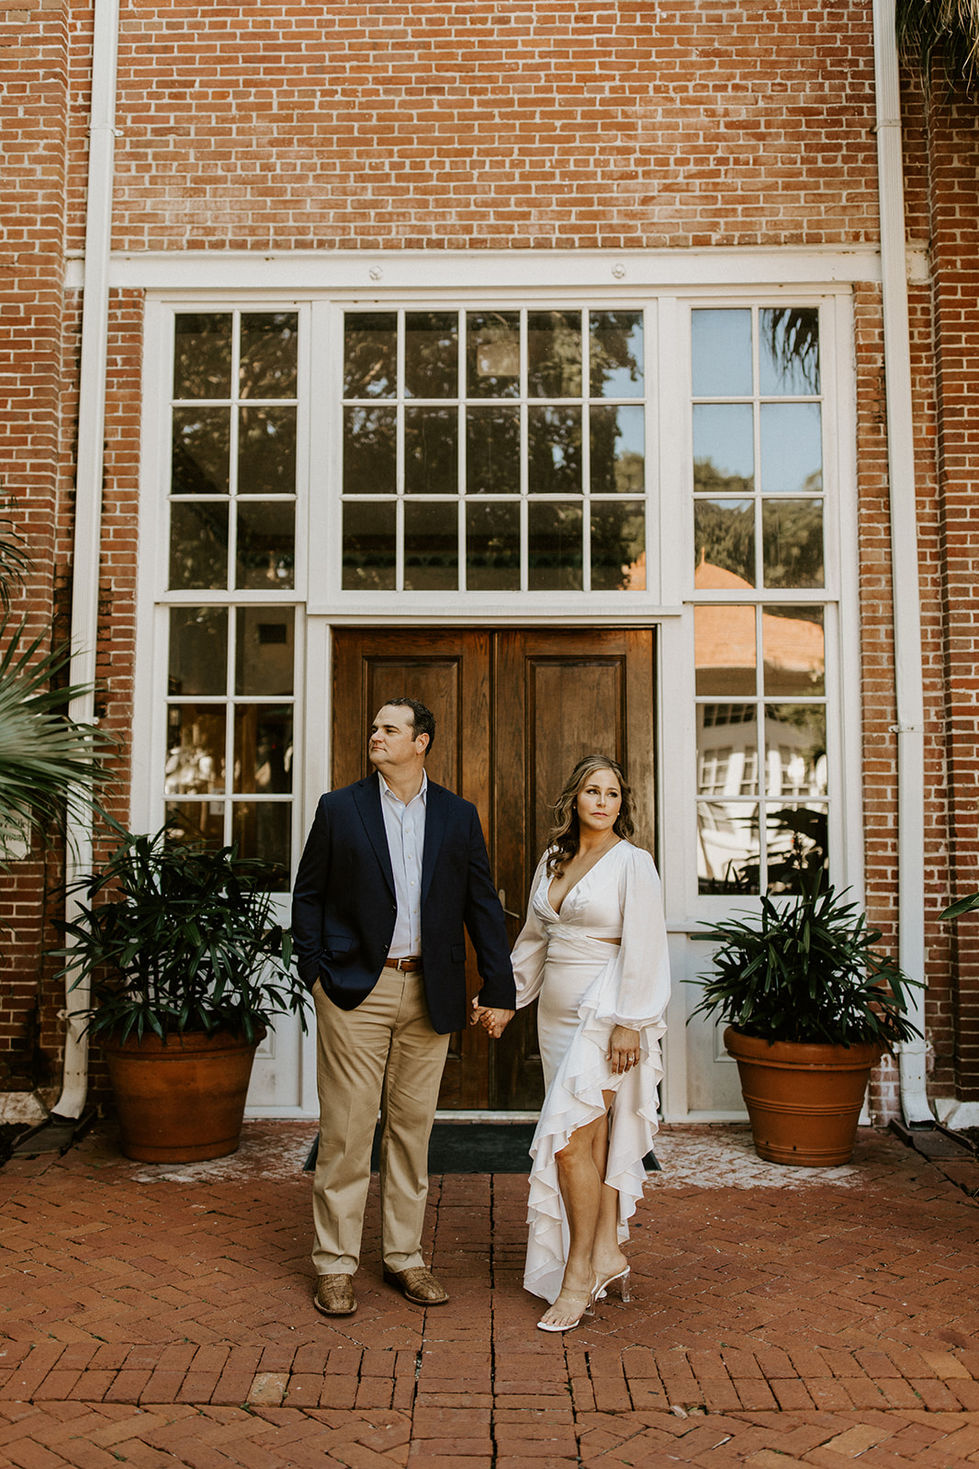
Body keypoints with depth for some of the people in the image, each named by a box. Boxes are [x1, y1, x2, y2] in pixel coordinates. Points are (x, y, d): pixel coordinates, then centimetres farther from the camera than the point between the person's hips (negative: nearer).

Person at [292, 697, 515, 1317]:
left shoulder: (458, 816, 6)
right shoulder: (339, 808, 3)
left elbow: (483, 905, 6)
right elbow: (308, 894, 6)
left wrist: (500, 988, 2)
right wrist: (317, 970, -2)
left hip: (429, 995, 2)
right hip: (356, 991, -2)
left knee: (413, 1128, 11)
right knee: (346, 1133, 2)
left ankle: (405, 1255, 25)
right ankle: (336, 1263, 16)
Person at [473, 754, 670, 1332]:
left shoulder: (632, 862, -7)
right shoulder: (553, 861, 13)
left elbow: (642, 949, -12)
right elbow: (534, 938, 21)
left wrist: (629, 1023, -16)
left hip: (606, 1013, -7)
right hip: (558, 1016, 7)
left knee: (569, 1136, -10)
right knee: (594, 1140, 11)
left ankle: (578, 1274, 1)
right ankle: (607, 1253, 22)